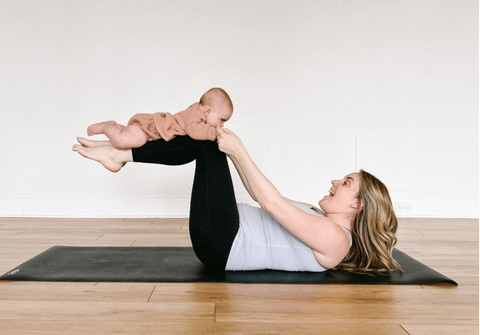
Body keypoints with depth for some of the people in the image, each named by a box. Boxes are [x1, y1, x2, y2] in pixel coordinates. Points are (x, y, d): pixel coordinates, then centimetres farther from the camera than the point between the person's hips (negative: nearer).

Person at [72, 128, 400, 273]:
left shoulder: (334, 239, -12)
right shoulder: (320, 220, 16)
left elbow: (271, 202, -20)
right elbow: (263, 197, 19)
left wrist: (238, 151, -18)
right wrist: (234, 152, 15)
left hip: (222, 245, -9)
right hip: (223, 240, 9)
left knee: (210, 144, -11)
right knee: (206, 139, 5)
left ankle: (121, 153, -3)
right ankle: (122, 153, 6)